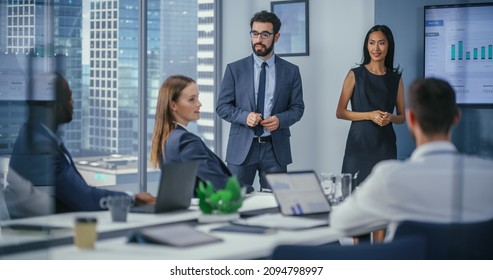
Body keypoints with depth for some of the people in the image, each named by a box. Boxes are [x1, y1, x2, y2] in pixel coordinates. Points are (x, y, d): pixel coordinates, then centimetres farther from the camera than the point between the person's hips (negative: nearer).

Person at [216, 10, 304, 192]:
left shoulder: (291, 71, 6)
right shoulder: (234, 69, 4)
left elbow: (297, 107, 7)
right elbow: (222, 106, 2)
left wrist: (280, 120, -13)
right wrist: (245, 116, -15)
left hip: (276, 148, 1)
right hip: (242, 147, -1)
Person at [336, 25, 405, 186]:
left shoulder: (395, 78, 8)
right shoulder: (355, 75, 1)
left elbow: (402, 117, 13)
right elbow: (340, 112, -1)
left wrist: (390, 118, -9)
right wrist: (369, 115, -12)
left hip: (385, 144, 2)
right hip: (359, 142, -2)